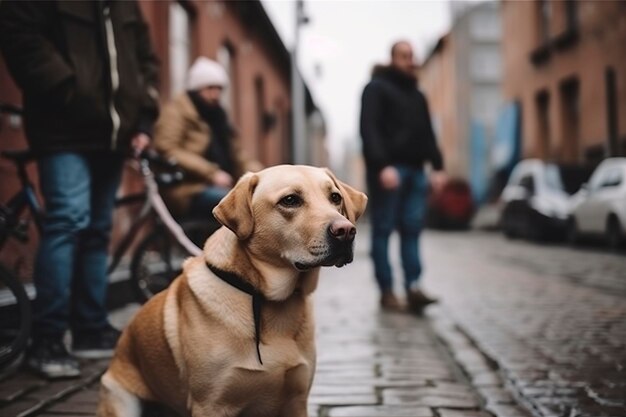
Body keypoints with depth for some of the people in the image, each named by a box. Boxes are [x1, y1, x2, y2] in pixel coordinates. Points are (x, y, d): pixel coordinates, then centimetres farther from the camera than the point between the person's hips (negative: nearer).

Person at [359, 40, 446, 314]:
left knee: (412, 230, -1)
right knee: (383, 231, -3)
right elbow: (369, 130, -9)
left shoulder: (417, 95, 24)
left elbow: (427, 134, 23)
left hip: (414, 170, 6)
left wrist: (437, 165, 10)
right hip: (388, 170, -6)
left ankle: (413, 287, -4)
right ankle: (386, 292, -1)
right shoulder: (376, 89, 2)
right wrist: (382, 166, -20)